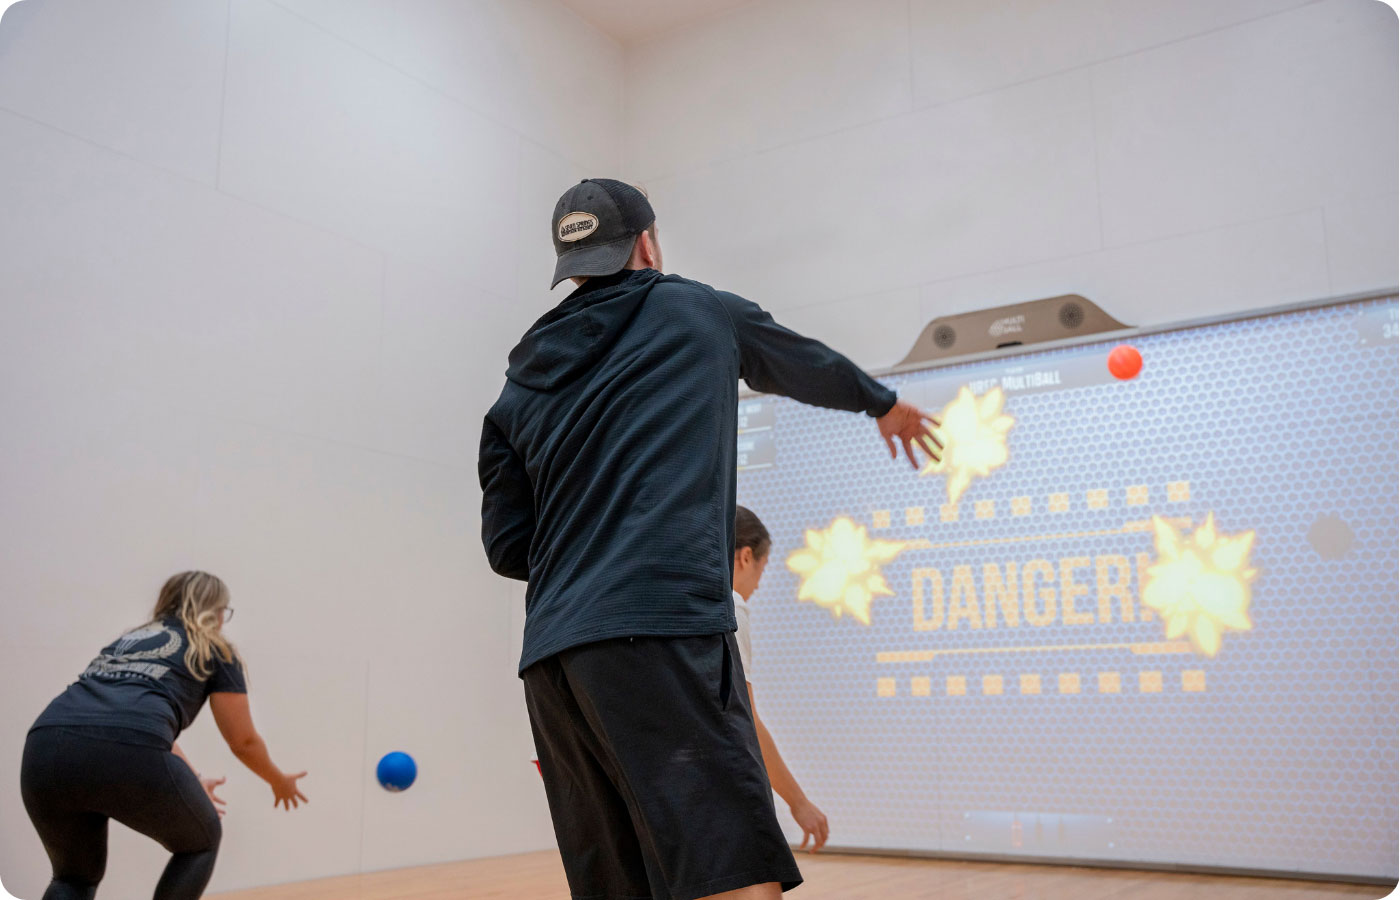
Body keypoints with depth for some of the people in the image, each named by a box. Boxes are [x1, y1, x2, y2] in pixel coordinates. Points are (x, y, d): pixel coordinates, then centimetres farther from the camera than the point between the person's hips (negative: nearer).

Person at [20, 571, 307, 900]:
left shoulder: (128, 641, 36)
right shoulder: (216, 650, 20)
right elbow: (243, 741, 24)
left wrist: (195, 785, 59)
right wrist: (280, 782, 44)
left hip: (45, 749, 5)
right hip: (129, 753, -5)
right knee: (200, 843, 25)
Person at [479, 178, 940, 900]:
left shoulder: (519, 387, 20)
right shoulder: (696, 312, 12)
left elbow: (507, 545, 17)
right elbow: (809, 366, 30)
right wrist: (884, 404, 49)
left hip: (548, 660, 6)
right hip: (663, 633, -6)